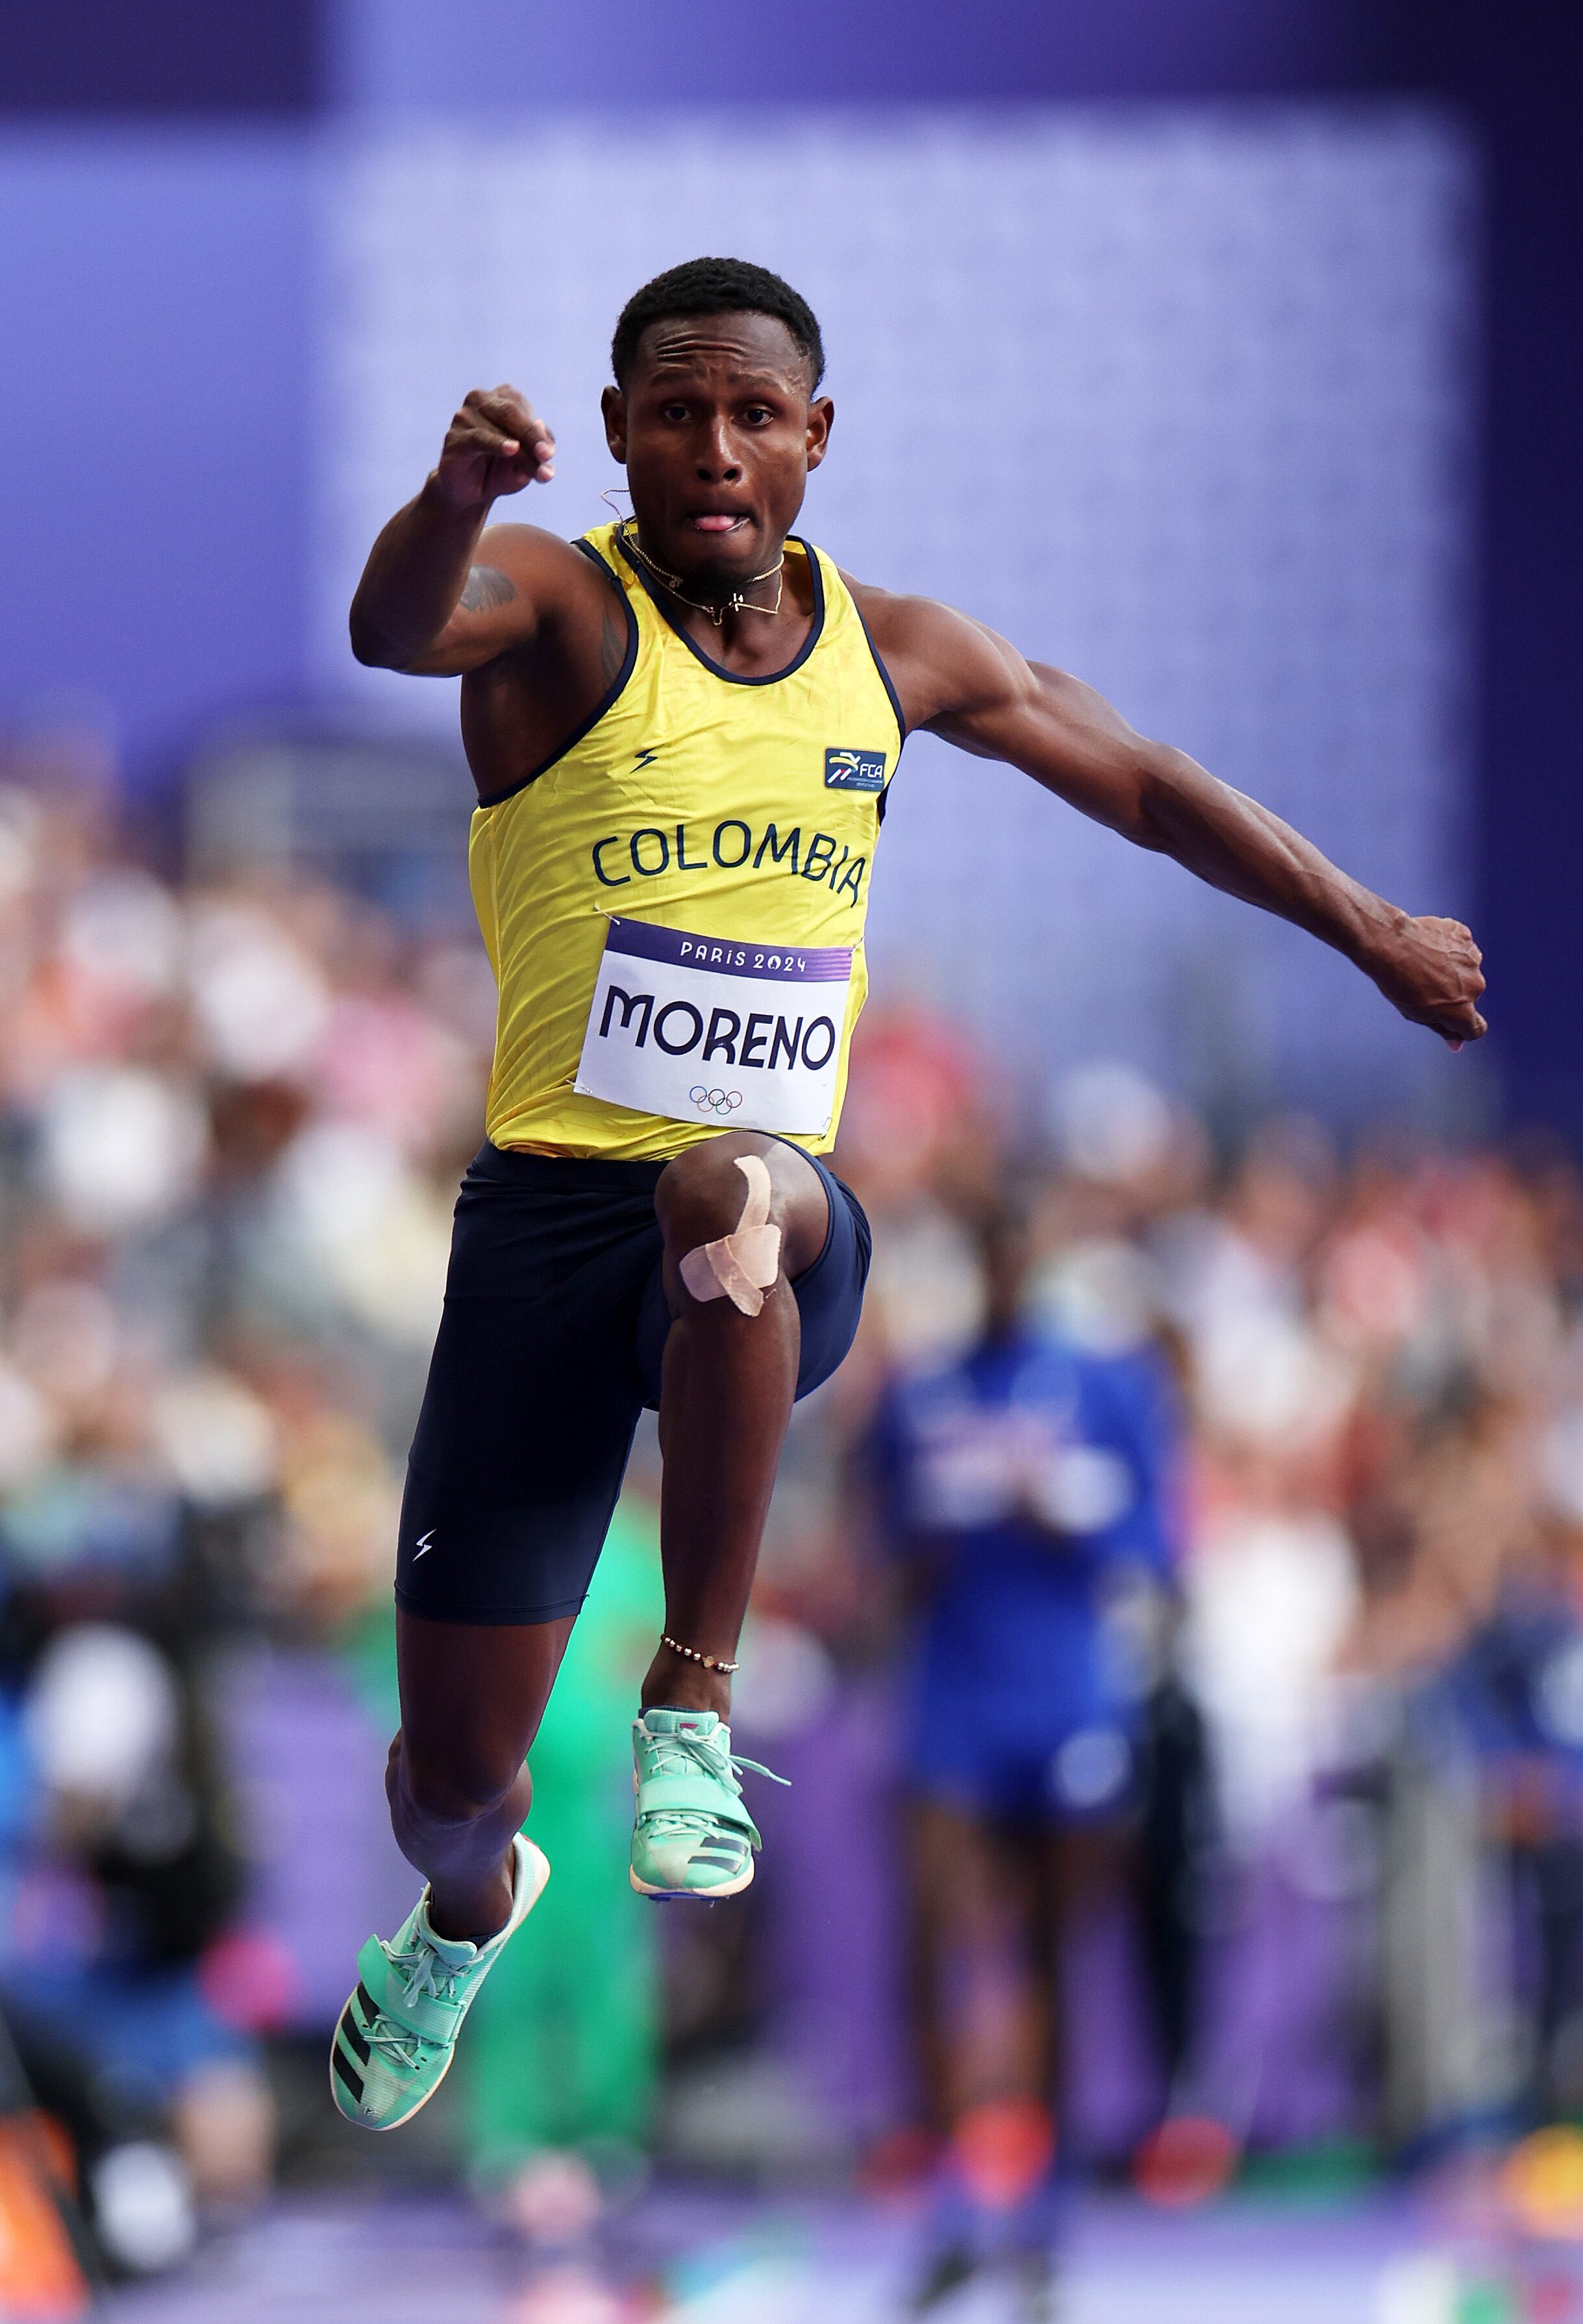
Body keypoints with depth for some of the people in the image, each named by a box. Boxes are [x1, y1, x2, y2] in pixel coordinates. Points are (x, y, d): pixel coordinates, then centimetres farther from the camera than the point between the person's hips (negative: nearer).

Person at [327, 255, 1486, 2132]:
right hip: (551, 1213, -1)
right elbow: (397, 626, -28)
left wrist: (1375, 934, 31)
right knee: (452, 1774, 2)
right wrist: (453, 498, -51)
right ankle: (471, 1908, 42)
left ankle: (695, 1701, -26)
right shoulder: (559, 605, -4)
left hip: (782, 1234, 1)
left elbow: (1143, 784, 26)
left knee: (735, 1193, -39)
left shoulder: (896, 653, 10)